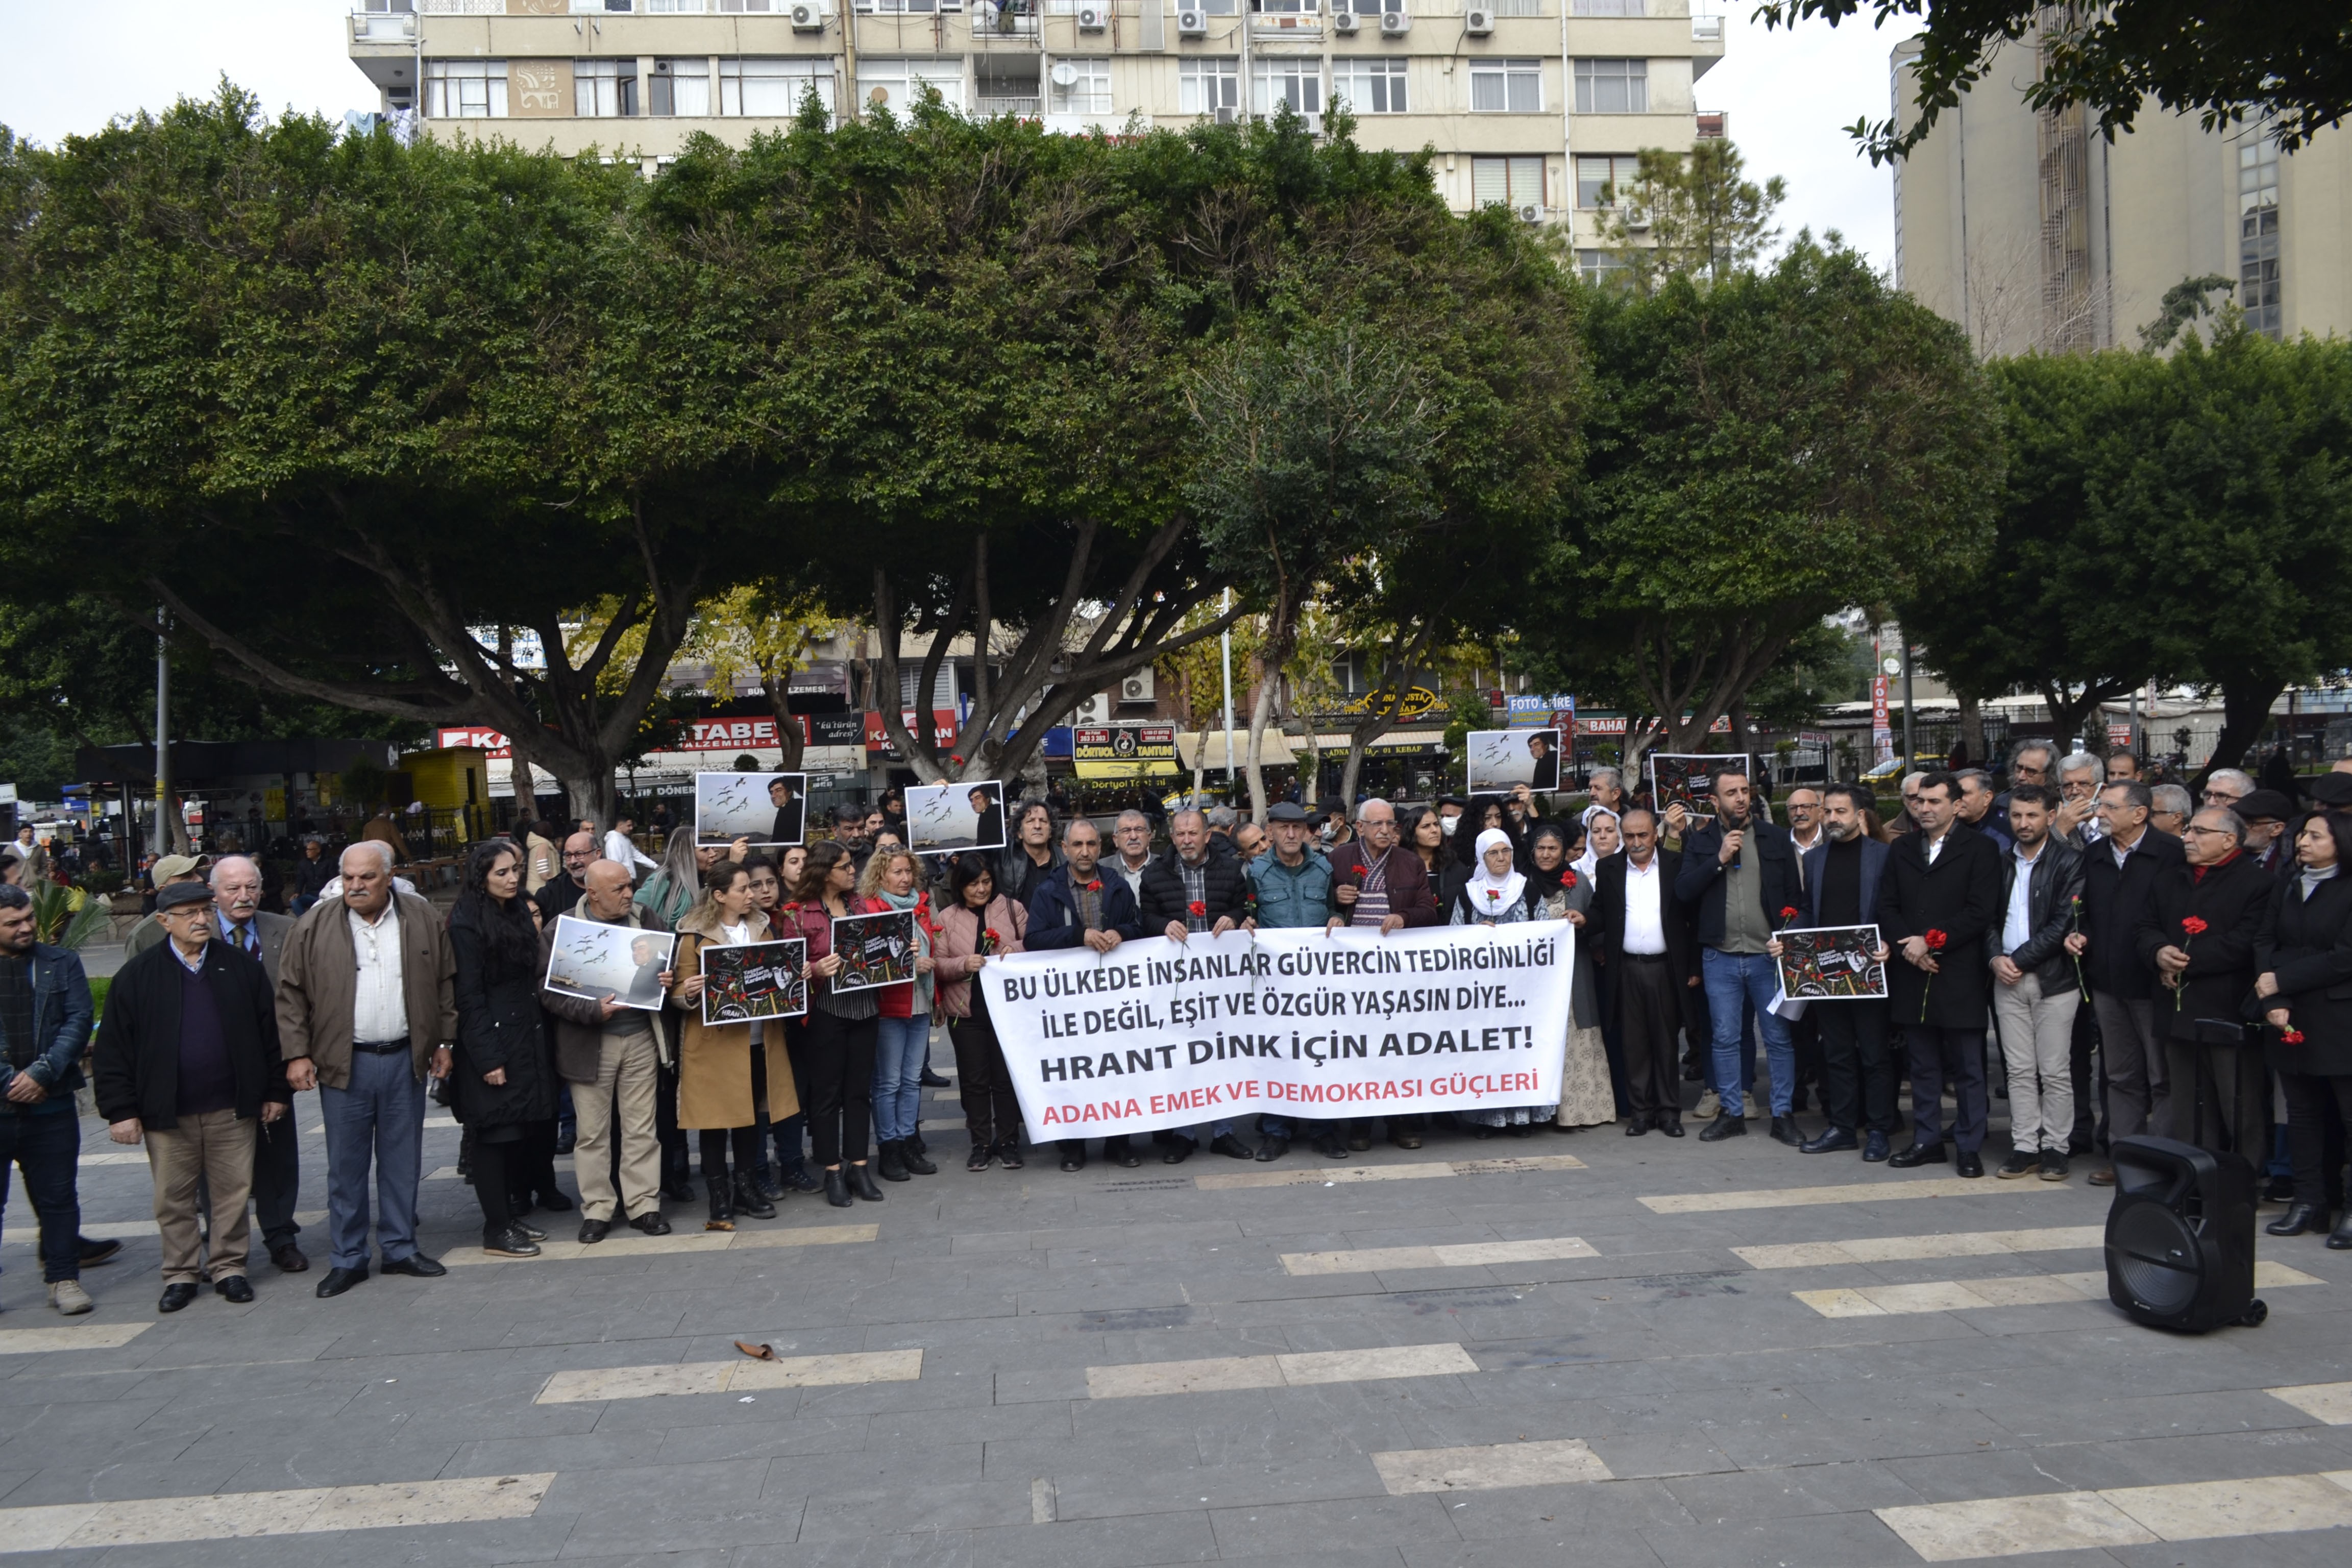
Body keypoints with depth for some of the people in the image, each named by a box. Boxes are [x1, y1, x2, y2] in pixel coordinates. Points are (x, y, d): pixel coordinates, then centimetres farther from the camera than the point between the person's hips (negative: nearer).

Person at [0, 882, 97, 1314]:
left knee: (57, 1196, 7)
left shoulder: (62, 963, 5)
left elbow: (79, 1021, -2)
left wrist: (42, 1073, -12)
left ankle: (64, 1277, 16)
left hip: (50, 1102, 1)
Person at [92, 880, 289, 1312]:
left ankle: (229, 1267, 19)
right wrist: (120, 1110, -5)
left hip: (232, 1109, 1)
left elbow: (270, 1031, 6)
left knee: (233, 1192, 6)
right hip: (166, 1113, 0)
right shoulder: (138, 976, 0)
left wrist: (276, 1091, 4)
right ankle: (181, 1274, 21)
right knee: (173, 1198, 8)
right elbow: (113, 1049, -1)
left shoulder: (241, 967, 3)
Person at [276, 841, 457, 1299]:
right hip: (343, 1063, -1)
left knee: (403, 1161, 10)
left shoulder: (422, 919, 3)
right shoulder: (317, 926, -2)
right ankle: (347, 1259, 15)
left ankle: (401, 1248, 22)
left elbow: (445, 982, 9)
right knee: (346, 1166, 5)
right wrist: (297, 1054, -5)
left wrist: (443, 1042, 7)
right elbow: (291, 993, 0)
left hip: (405, 1059, 1)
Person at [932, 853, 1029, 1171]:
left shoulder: (1011, 908, 2)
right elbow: (937, 964, 1)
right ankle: (981, 1143, 18)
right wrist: (963, 965, -17)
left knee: (1006, 1077, 5)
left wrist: (1018, 950, -16)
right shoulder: (947, 918, 3)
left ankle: (1008, 1142, 17)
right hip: (966, 1011, 1)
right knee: (973, 1080, 7)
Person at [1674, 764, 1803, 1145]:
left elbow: (1794, 895, 4)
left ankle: (1783, 1114, 12)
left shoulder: (1776, 838, 4)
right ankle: (1731, 1113, 17)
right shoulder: (1700, 842, 5)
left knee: (1779, 1037, 3)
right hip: (1720, 957, 1)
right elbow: (1683, 891, -6)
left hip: (1769, 955, 0)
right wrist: (1719, 859, -14)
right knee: (1726, 1039, 7)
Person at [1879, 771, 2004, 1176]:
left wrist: (1931, 940, -13)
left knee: (1967, 1068, 3)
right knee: (1923, 1066, 11)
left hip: (1959, 975, -4)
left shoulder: (1980, 849, -1)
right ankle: (1927, 1140, 19)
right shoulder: (1901, 850, 13)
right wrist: (1908, 946, -7)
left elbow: (1980, 912, -9)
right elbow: (1887, 908, 9)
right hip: (1913, 974, 4)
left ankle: (1969, 1147, 11)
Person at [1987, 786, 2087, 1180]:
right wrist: (1996, 957, -6)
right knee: (2019, 1070, 7)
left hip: (2054, 980, -4)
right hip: (2008, 980, 4)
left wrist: (2020, 959, -12)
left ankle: (2055, 1148, 9)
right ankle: (2024, 1147, 12)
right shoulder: (2001, 863, 12)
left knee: (2055, 1072, 0)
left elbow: (2065, 922, -10)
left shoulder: (2069, 862, -3)